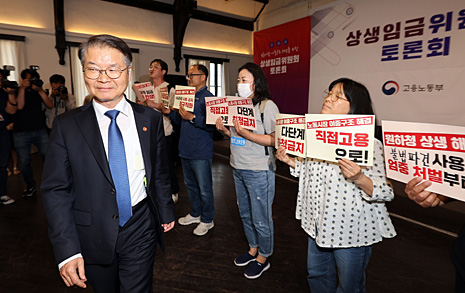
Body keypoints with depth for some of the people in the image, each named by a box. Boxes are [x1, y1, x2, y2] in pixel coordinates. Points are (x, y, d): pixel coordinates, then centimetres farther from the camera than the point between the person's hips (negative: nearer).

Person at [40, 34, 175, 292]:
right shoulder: (66, 125, -5)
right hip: (92, 236, 1)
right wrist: (67, 250, -11)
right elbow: (55, 190, -6)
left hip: (140, 231, 0)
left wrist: (166, 212, 13)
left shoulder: (151, 119, -2)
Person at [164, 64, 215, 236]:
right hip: (185, 150, 9)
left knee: (204, 188, 4)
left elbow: (211, 124, -21)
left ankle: (207, 220, 21)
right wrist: (170, 113, 6)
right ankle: (195, 214, 37)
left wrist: (192, 118, -28)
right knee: (190, 185, 19)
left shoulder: (208, 97, -11)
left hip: (201, 152, -8)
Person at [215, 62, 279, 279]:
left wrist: (246, 134, -25)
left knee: (261, 218, 7)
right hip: (238, 168, 8)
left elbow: (275, 140, -18)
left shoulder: (267, 106, -12)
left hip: (259, 171, -8)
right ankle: (253, 249, 41)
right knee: (245, 213, 20)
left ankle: (263, 258, 29)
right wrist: (225, 130, -2)